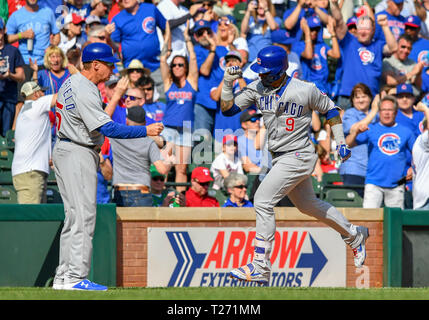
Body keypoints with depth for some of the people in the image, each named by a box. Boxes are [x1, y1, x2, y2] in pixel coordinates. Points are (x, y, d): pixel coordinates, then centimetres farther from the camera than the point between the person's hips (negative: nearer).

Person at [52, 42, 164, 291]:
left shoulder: (72, 82, 12)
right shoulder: (85, 91, -20)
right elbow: (108, 129, -26)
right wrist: (146, 131, -24)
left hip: (65, 150, 11)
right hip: (78, 156, -11)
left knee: (74, 218, 12)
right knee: (83, 217, -10)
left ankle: (63, 277, 13)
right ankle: (76, 278, -11)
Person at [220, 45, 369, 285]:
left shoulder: (305, 91, -15)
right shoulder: (258, 89, -1)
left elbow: (329, 109, 0)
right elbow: (228, 108, 0)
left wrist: (341, 143, 1)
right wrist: (228, 83, -15)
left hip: (299, 156, -8)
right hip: (281, 157, 8)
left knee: (263, 200, -17)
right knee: (307, 204, 22)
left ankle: (260, 268, -16)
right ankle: (354, 235, 43)